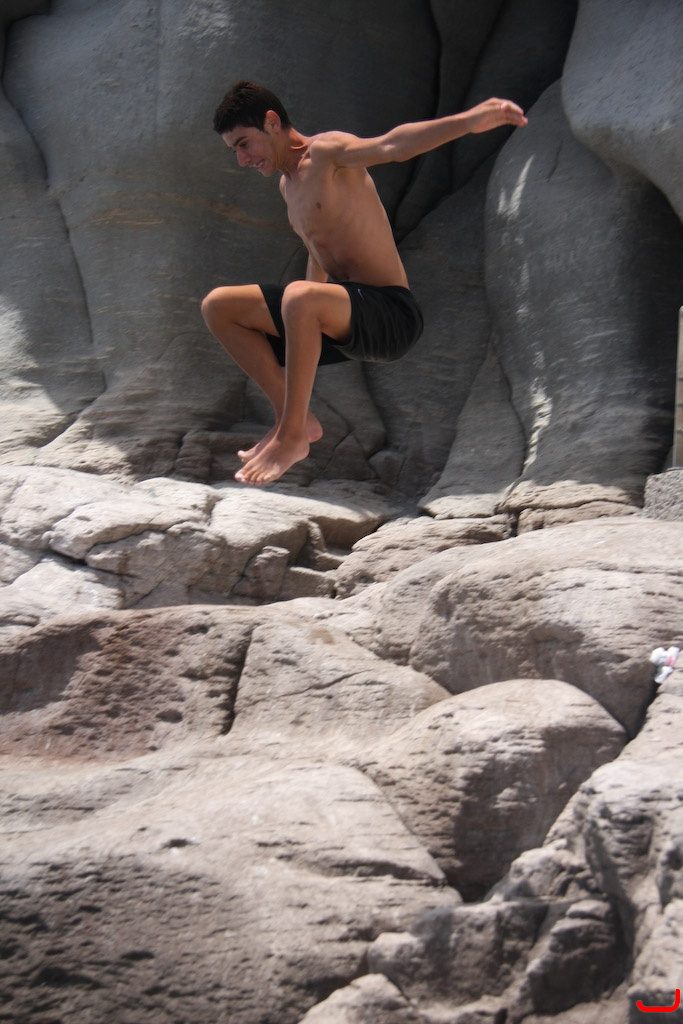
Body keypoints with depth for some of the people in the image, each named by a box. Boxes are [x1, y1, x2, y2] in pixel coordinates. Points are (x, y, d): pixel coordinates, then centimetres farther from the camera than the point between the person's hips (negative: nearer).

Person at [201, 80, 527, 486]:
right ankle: (297, 418, 4)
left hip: (391, 315, -9)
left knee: (300, 298, -39)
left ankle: (292, 437, -22)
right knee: (219, 306, 6)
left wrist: (468, 121, -48)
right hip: (345, 320, 9)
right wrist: (306, 324, 36)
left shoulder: (326, 151, -11)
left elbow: (391, 145, -30)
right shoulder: (288, 184, 17)